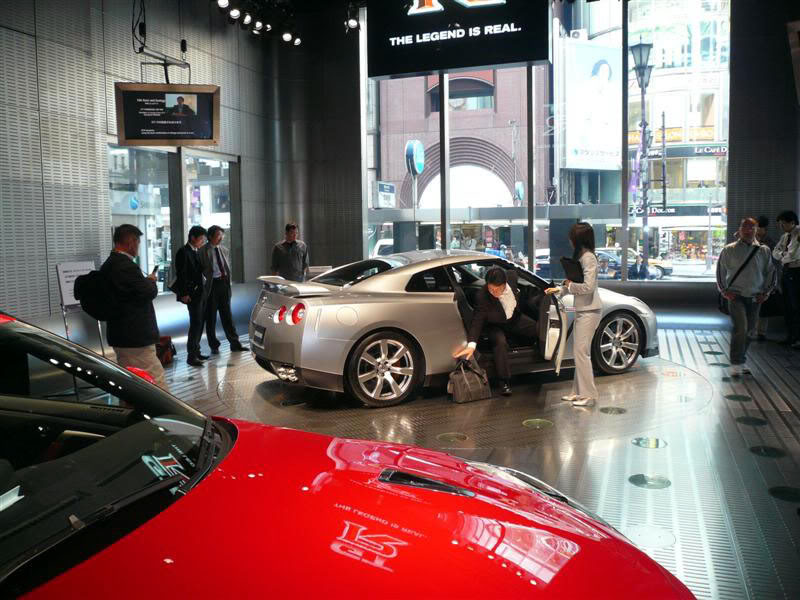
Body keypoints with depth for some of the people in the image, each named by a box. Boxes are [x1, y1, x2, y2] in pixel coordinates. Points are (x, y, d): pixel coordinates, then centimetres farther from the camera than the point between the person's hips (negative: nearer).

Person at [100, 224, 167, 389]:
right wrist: (151, 280, 1)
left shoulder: (108, 265, 11)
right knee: (157, 382, -5)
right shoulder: (126, 266, -20)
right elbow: (149, 292, -18)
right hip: (135, 337, -10)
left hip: (119, 335, 10)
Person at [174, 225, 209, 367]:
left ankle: (196, 352, 23)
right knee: (196, 323, -10)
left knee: (200, 323, 13)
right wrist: (184, 294, -18)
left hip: (201, 292, 9)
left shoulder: (196, 252, 16)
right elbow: (181, 274, -16)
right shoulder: (183, 253, -11)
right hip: (192, 294, -9)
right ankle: (191, 356, -7)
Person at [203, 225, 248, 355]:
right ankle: (214, 346, 14)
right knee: (211, 317, 5)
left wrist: (228, 281, 10)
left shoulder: (223, 250, 12)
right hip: (212, 284, -5)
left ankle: (235, 344, 14)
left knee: (227, 315, 10)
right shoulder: (205, 250, -7)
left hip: (224, 283, 5)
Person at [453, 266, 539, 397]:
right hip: (496, 326, -5)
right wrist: (471, 345, -44)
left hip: (515, 318, 5)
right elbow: (477, 321, -33)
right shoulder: (482, 296, -33)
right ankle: (504, 382, -24)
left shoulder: (511, 276, -25)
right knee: (500, 342, -32)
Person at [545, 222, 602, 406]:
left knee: (581, 351, -8)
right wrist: (559, 290, 22)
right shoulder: (582, 257, 15)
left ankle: (588, 394, -2)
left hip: (589, 311, -10)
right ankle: (579, 391, 19)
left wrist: (570, 285, -9)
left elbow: (588, 287, -23)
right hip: (582, 310, 10)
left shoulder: (588, 258, -16)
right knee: (579, 351, 12)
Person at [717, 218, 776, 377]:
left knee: (748, 331, 9)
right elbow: (720, 271, 6)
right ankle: (735, 364, -11)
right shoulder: (729, 250, 0)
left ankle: (742, 362, 22)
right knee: (740, 328, -16)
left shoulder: (764, 251, 6)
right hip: (736, 296, -3)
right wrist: (724, 291, -2)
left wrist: (766, 292, 5)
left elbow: (771, 272, 13)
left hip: (755, 298, 3)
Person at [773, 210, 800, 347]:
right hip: (785, 272, 8)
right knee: (787, 306, 12)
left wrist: (783, 258, -3)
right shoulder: (785, 236, 13)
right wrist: (783, 256, -5)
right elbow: (775, 252, 14)